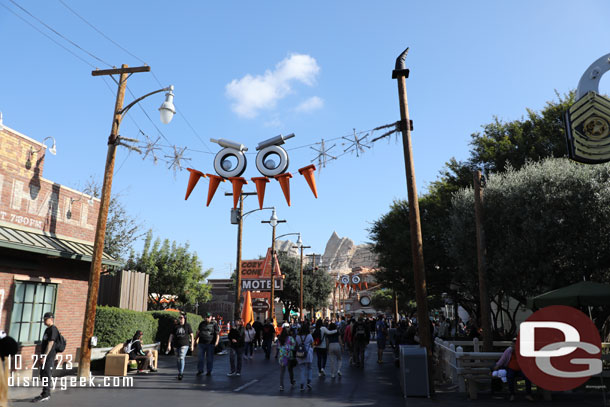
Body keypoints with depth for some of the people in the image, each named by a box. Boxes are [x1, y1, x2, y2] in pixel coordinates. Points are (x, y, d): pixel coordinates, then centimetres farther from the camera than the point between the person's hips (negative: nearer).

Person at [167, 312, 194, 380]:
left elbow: (191, 335, 5)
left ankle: (180, 373, -18)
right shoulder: (175, 326, 5)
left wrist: (192, 345, 3)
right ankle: (181, 372, 30)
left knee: (181, 358, -18)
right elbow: (171, 335, 5)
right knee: (178, 359, 12)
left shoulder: (187, 326, 1)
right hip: (177, 345, 4)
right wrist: (169, 345, -3)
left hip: (184, 344, -3)